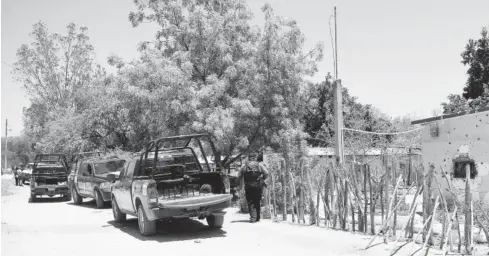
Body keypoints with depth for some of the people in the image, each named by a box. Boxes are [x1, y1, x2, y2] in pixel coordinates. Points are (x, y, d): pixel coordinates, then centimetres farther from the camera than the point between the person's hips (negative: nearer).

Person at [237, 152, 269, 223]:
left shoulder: (244, 166, 6)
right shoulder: (259, 164, 2)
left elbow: (239, 176, 3)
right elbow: (266, 173, -8)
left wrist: (240, 185, 15)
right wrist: (263, 179, 9)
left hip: (248, 187, 0)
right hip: (257, 186, 0)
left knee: (250, 202, 3)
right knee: (257, 202, 13)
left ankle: (253, 217, -12)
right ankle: (257, 217, 18)